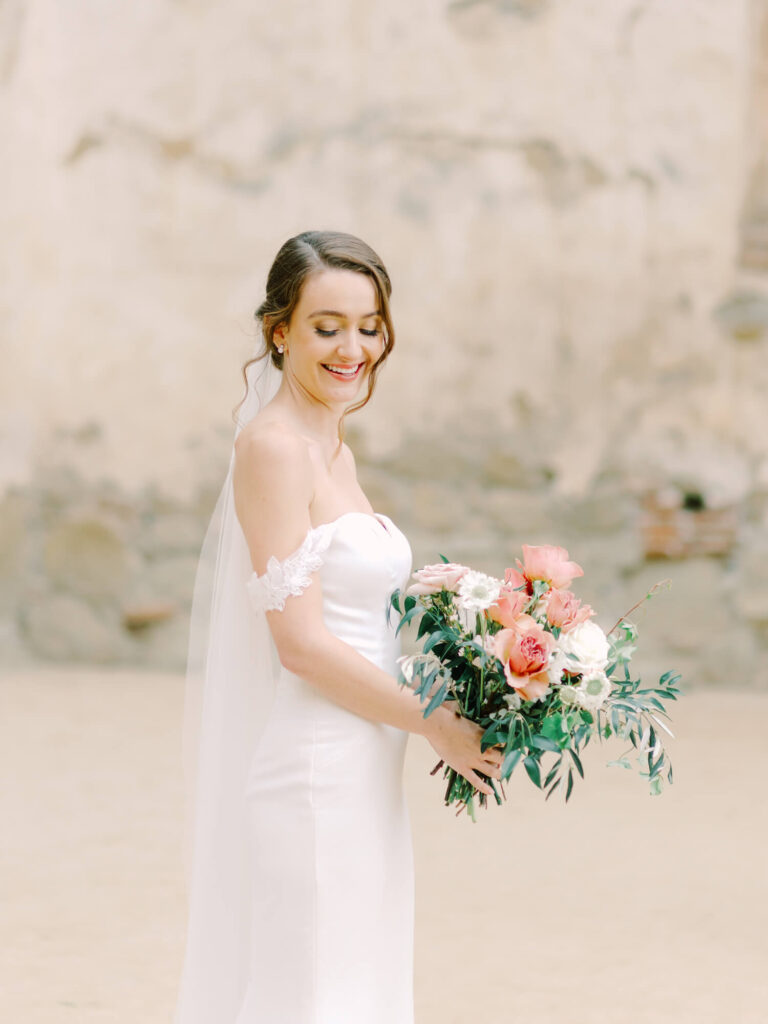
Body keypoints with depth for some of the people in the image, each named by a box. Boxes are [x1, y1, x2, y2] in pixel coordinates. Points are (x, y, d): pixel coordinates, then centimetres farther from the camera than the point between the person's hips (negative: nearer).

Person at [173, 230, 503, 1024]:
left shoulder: (333, 449, 13)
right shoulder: (273, 446, -14)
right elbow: (301, 643, -19)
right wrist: (439, 726, -12)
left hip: (359, 777, 9)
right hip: (310, 772, -9)